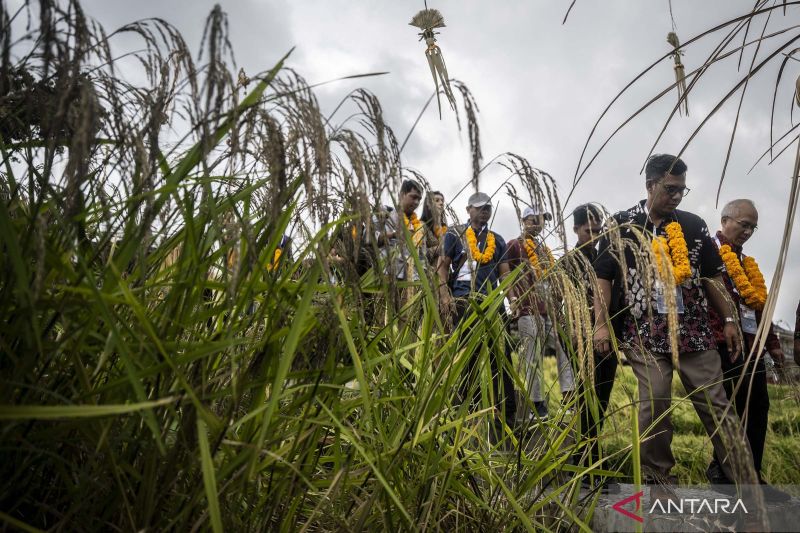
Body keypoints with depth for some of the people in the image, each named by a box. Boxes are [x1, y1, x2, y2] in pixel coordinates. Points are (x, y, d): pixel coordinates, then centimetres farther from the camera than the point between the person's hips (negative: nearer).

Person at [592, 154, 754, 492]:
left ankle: (746, 483, 15)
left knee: (717, 406, 6)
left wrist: (728, 319, 9)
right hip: (645, 334, -3)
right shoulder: (622, 225, 1)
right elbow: (603, 277, -2)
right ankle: (658, 481, 14)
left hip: (695, 331, 3)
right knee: (654, 407, -1)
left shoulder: (694, 225, 10)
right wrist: (601, 324, -10)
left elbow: (712, 277, 15)